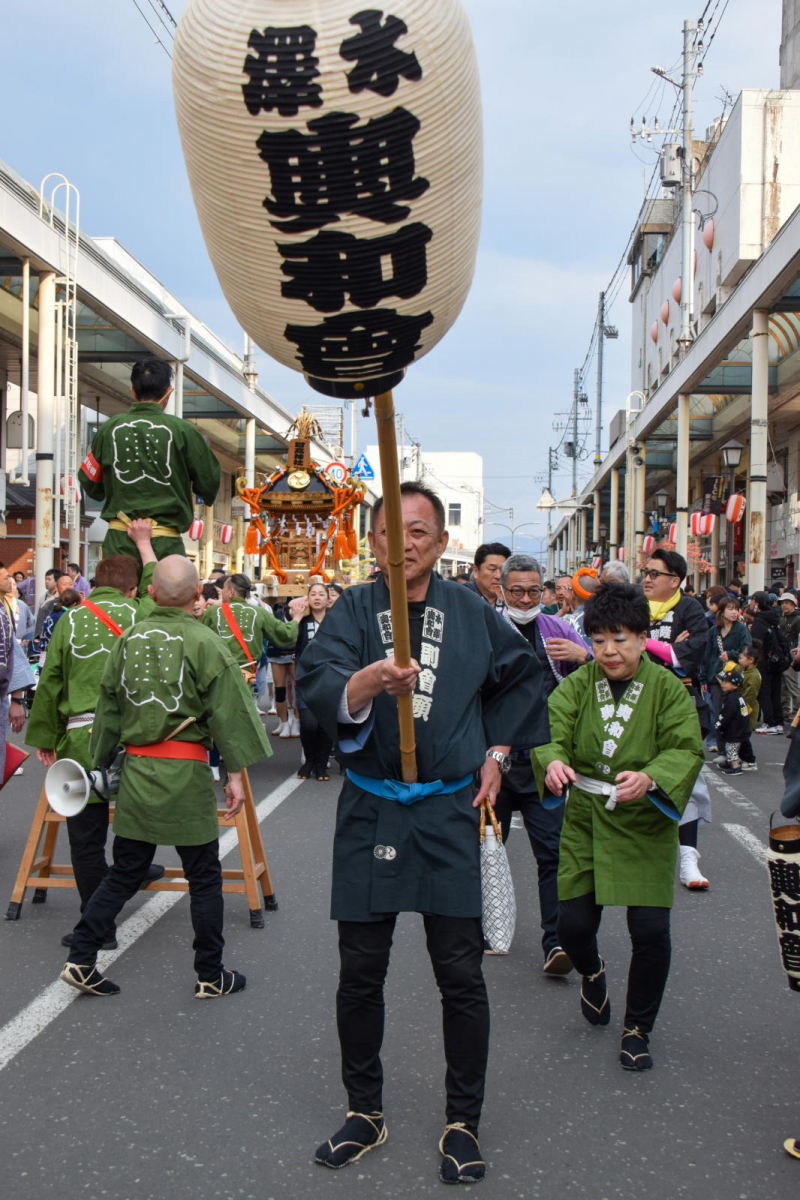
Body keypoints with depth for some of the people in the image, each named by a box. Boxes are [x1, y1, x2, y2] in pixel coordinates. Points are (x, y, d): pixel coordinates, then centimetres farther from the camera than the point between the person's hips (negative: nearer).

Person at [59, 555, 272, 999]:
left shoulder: (128, 639, 4)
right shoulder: (204, 642, -11)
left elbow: (108, 709, 11)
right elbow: (229, 712, -11)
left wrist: (103, 761, 22)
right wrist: (235, 772, -4)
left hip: (136, 767, 5)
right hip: (186, 774, -5)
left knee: (124, 873, 16)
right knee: (204, 878, 9)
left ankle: (81, 959, 12)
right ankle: (211, 976, 18)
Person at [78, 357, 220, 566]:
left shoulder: (109, 429, 3)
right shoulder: (182, 430, -3)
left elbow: (90, 484, 12)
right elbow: (209, 482, 2)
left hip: (120, 540, 2)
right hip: (165, 541, -2)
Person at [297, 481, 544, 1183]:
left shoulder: (471, 613, 2)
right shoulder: (353, 611, -3)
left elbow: (523, 676, 20)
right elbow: (317, 686, -21)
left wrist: (496, 753, 12)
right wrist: (369, 679, -41)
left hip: (449, 813, 0)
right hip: (369, 812, 0)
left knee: (462, 976, 3)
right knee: (360, 973, 8)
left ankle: (464, 1123, 20)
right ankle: (365, 1112, 27)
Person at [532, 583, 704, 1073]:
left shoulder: (667, 688, -5)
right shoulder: (578, 684, 0)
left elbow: (687, 750, -13)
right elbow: (551, 730, -12)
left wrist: (649, 778, -33)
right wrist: (552, 761, -36)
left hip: (646, 827, -1)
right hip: (585, 824, 2)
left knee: (651, 931, -7)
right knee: (573, 925, -2)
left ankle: (638, 1029, 18)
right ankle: (593, 972, 37)